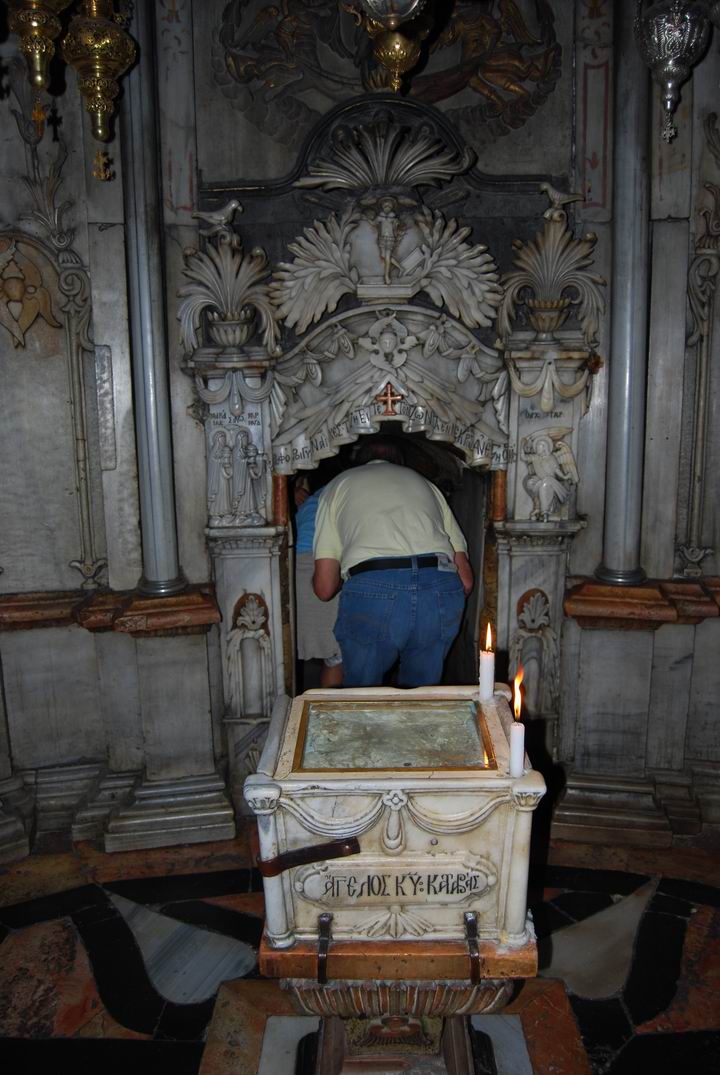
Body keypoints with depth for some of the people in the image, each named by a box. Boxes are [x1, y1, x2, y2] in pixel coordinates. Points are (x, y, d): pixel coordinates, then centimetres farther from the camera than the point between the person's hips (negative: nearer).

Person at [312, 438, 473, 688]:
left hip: (371, 591, -3)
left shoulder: (338, 485, 25)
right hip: (441, 590, 3)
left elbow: (324, 588, 15)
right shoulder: (425, 483, 32)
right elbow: (466, 579, 22)